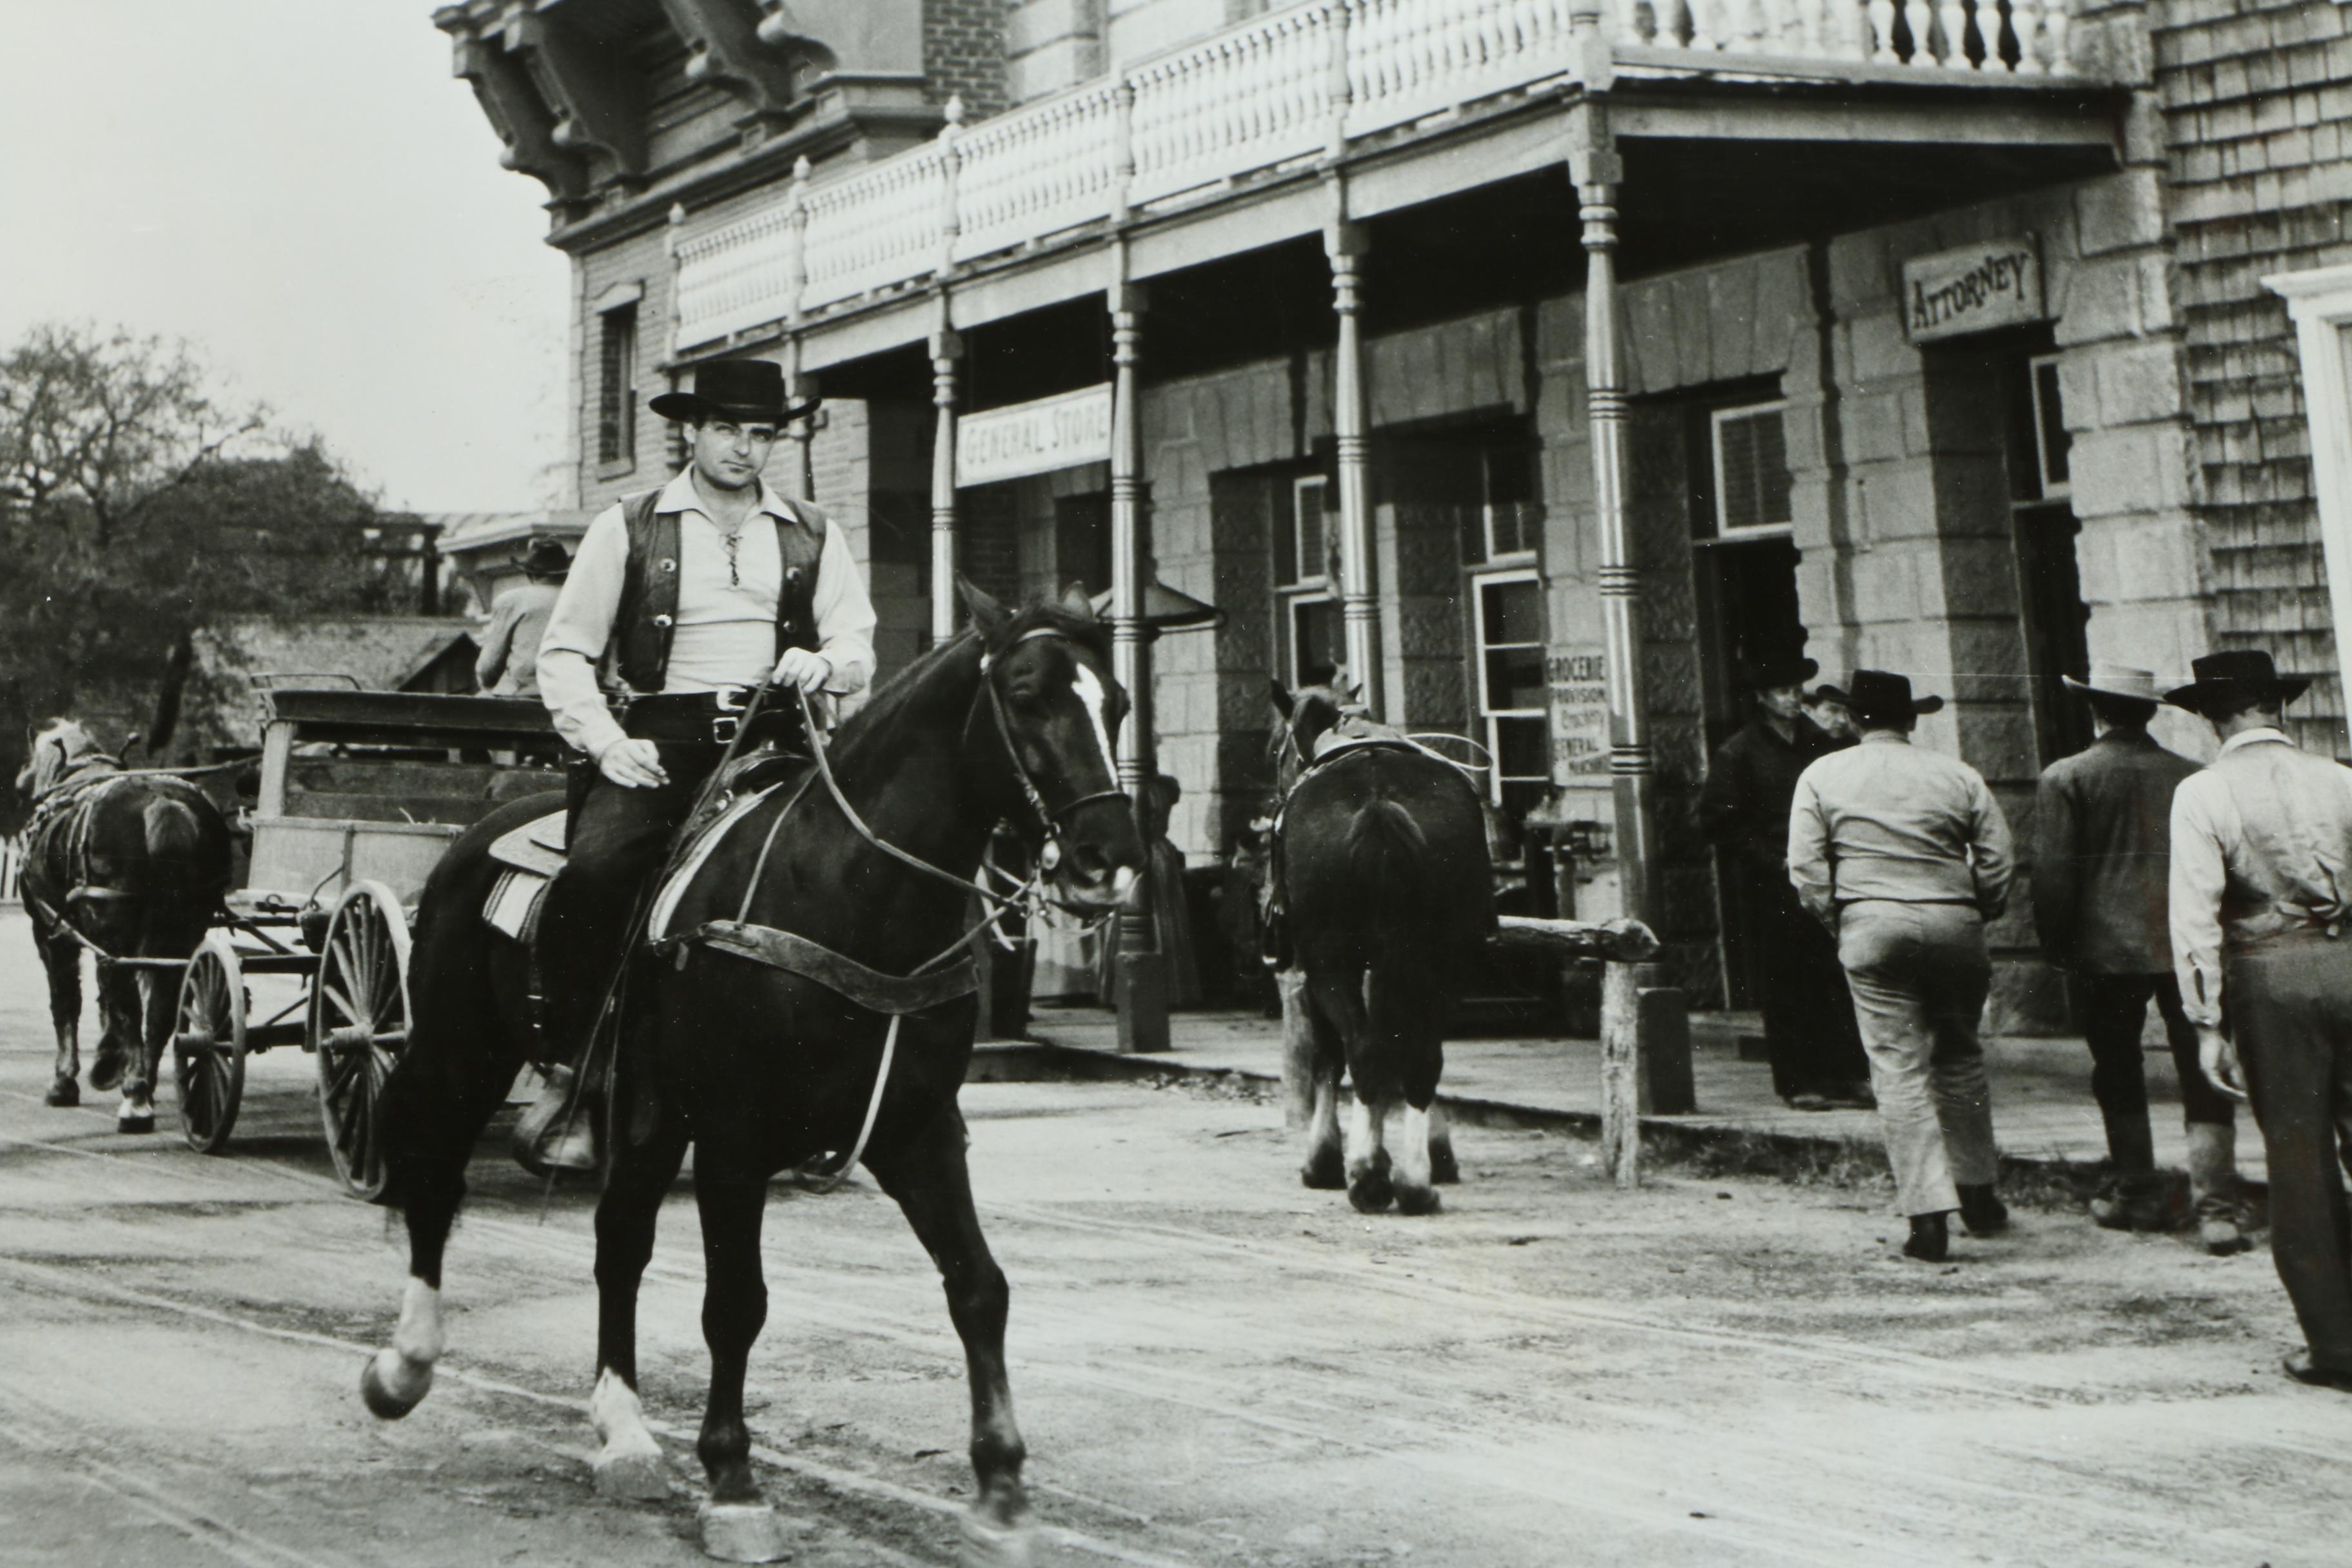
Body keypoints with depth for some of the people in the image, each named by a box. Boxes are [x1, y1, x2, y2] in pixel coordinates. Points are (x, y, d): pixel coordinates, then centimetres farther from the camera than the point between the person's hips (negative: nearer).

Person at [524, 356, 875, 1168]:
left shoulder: (813, 537, 18)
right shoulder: (628, 528, 10)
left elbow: (857, 649, 16)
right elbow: (564, 652, 8)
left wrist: (823, 663, -8)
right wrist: (606, 741, -7)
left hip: (776, 742, 2)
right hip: (661, 741, -2)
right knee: (591, 875, -28)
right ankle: (567, 1078, -14)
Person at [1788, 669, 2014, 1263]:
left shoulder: (1822, 776, 4)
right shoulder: (1958, 776, 7)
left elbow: (1806, 867, -2)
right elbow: (1998, 862, 4)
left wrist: (1838, 923, 8)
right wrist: (1976, 914, 16)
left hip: (1871, 925, -2)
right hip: (1953, 924, 2)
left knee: (1899, 1069, 0)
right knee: (1959, 1059, 18)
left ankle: (1928, 1216, -5)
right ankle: (1978, 1194, 27)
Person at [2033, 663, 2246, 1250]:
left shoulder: (2066, 778, -5)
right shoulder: (2193, 777, 4)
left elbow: (2053, 873, -7)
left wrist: (2056, 947, 4)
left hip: (2109, 948, -2)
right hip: (2191, 946, 2)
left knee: (2119, 1073, 14)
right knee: (2203, 1081, 4)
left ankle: (2139, 1195, 21)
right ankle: (2216, 1209, -2)